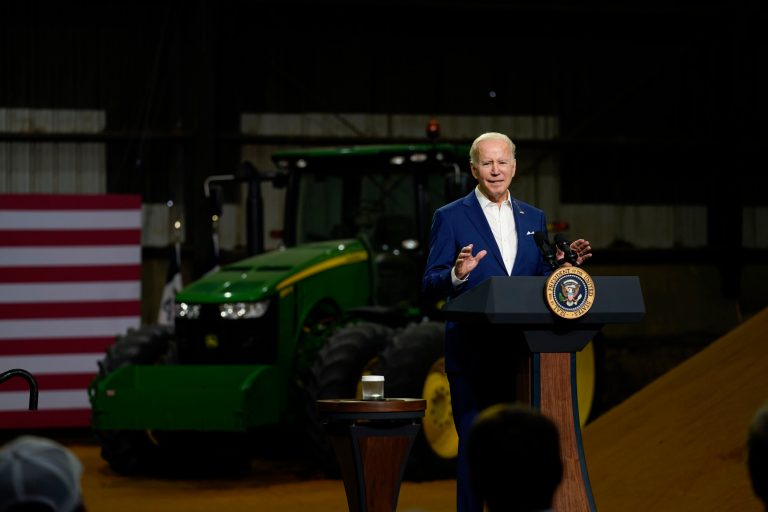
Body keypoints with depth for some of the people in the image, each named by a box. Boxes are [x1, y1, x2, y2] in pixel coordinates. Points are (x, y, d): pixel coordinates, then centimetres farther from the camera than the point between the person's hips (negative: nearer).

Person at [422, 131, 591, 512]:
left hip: (522, 352, 4)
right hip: (472, 352, -4)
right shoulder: (451, 217, -1)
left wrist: (564, 264, -3)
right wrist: (456, 274, -26)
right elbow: (430, 287, -5)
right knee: (473, 445, -4)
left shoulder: (533, 218, 14)